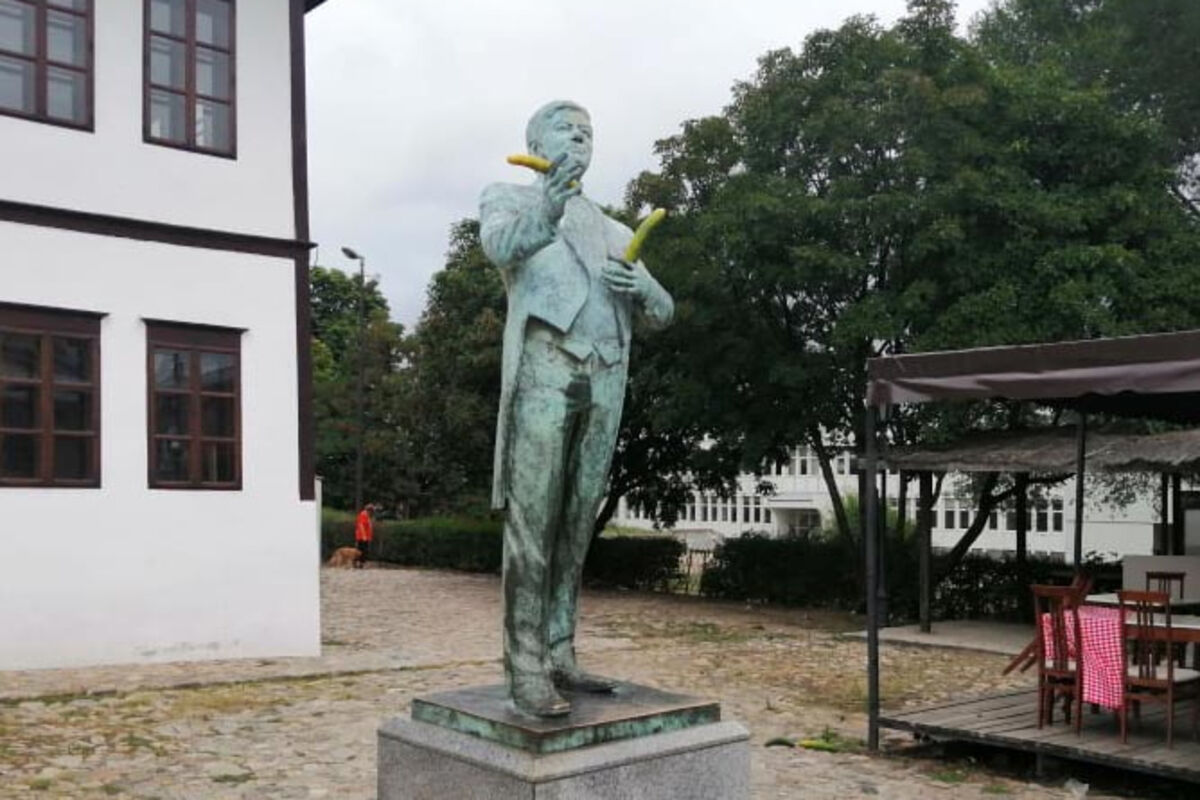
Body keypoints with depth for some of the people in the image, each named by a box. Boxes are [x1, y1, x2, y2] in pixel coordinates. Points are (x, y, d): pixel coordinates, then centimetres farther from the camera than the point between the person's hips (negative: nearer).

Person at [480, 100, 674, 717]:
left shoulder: (613, 233, 27)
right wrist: (545, 214, -37)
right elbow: (501, 246, -14)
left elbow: (662, 313, 19)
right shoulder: (507, 199, 12)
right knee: (532, 522, -8)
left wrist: (640, 286, -5)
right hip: (544, 368, -5)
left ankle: (558, 654, 12)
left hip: (604, 382, 5)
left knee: (575, 524, 6)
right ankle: (526, 669, -7)